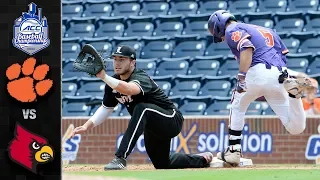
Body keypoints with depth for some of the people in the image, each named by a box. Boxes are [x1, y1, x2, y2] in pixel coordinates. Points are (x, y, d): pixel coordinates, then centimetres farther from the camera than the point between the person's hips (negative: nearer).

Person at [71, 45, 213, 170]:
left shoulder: (141, 78, -27)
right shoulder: (114, 82, -2)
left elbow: (130, 89, -53)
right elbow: (106, 108, 8)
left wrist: (104, 77, -61)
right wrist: (87, 125, -7)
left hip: (172, 120, -10)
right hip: (153, 129, 10)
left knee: (141, 109, -38)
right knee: (162, 165, 21)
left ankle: (120, 158, -42)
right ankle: (202, 159, 46)